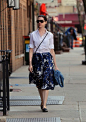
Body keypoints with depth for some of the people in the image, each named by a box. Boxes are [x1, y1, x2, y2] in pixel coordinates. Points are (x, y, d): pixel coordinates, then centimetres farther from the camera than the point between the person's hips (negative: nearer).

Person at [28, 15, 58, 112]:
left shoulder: (49, 35, 4)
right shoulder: (33, 34, 4)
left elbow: (52, 50, 7)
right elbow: (31, 50, 2)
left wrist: (55, 65, 7)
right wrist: (30, 63, -7)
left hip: (47, 58, -1)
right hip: (36, 58, 1)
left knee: (46, 82, -10)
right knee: (39, 83, 9)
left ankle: (44, 105, -11)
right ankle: (42, 101, 29)